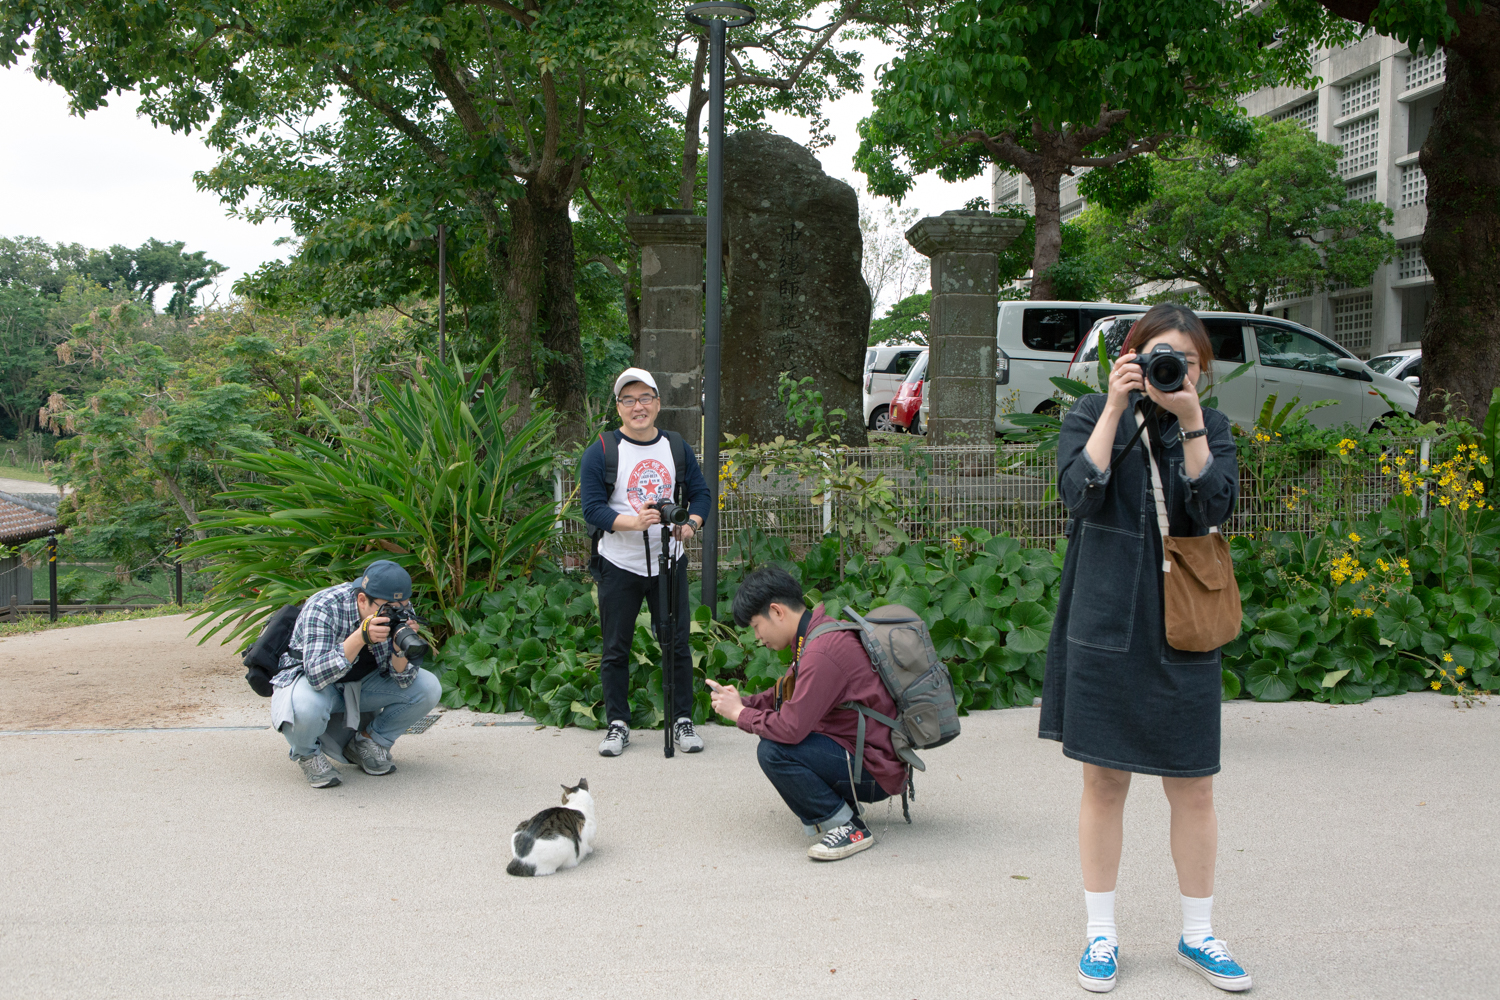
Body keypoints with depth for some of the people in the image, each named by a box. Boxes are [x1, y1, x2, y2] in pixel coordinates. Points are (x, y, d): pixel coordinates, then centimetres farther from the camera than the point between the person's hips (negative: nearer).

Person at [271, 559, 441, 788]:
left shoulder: (401, 610, -17)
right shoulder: (322, 608, -31)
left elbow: (404, 680, -17)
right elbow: (315, 675, -41)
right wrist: (360, 637, -50)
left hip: (363, 682, 5)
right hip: (309, 681, -5)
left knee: (428, 688, -16)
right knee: (305, 708, -40)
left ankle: (367, 743, 5)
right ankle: (307, 754, -4)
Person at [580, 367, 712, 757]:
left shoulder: (676, 447, 7)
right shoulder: (600, 451, -5)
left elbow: (700, 491, 10)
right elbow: (592, 507, -11)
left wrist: (691, 524, -11)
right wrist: (633, 522, -28)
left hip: (669, 563, 3)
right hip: (619, 566, -2)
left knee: (677, 643, 5)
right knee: (616, 648, 5)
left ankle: (682, 721, 17)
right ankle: (617, 723, 17)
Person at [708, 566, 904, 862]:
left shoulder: (822, 652, -24)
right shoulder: (820, 632, 8)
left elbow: (791, 728, -27)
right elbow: (790, 693, 20)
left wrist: (740, 713, -11)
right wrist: (741, 701, 4)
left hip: (874, 771, -10)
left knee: (773, 751, -23)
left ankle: (850, 827, -10)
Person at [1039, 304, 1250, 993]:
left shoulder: (1210, 426, 8)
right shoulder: (1093, 414, 3)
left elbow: (1216, 507, -9)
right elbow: (1081, 494, -14)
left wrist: (1189, 420, -13)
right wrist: (1116, 408, -14)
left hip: (1182, 630, 2)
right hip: (1106, 623, -1)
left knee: (1193, 787, 6)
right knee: (1104, 781, 6)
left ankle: (1197, 934, 22)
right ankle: (1100, 931, 20)